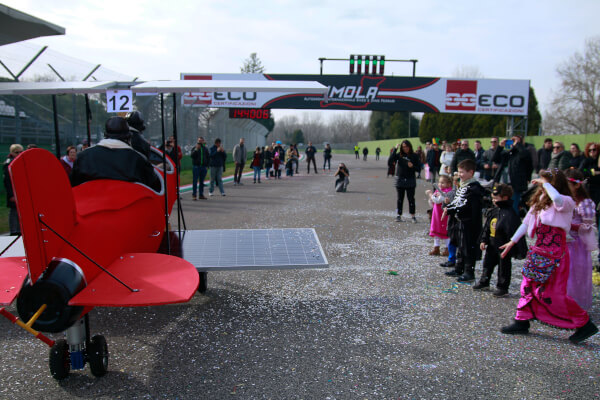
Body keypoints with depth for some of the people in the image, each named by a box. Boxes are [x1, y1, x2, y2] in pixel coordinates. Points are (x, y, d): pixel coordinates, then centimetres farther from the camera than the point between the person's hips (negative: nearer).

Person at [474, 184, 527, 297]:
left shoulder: (509, 214, -20)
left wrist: (510, 248, -24)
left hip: (503, 246, -8)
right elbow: (486, 227, 13)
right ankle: (484, 282, 35)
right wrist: (483, 240, 9)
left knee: (504, 266, 6)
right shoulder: (492, 211, 5)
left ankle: (502, 287, 18)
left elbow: (512, 232, -22)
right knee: (488, 263, 19)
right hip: (492, 245, 8)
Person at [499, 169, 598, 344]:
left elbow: (557, 198, -38)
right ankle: (522, 322, 22)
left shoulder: (566, 202, -12)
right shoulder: (540, 202, 12)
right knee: (528, 285, 11)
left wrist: (545, 183, -23)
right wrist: (512, 241, 20)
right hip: (539, 251, 8)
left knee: (552, 294, -4)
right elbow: (527, 222, 19)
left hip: (555, 253, -8)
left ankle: (585, 324, 13)